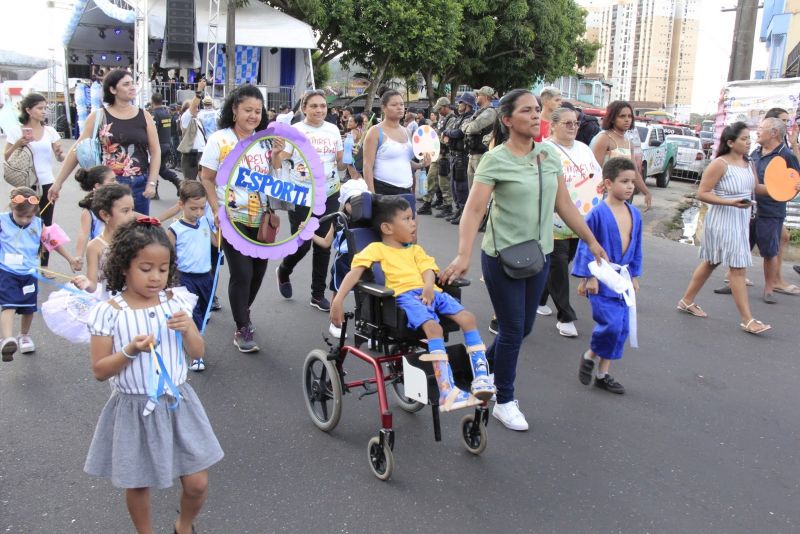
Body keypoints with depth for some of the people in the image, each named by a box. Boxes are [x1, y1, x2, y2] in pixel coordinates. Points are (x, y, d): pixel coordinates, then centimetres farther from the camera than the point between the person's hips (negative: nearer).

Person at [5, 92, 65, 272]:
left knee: (46, 225, 6)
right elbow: (6, 158, -2)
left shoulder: (50, 131, 4)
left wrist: (59, 153, -20)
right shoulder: (16, 132, -2)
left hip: (47, 185, 2)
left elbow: (60, 158, 3)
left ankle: (44, 264, 14)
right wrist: (19, 143, -16)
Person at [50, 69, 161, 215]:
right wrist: (58, 182, 0)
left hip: (139, 184, 2)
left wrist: (151, 183, -5)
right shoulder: (98, 117, -1)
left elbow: (155, 151, 5)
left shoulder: (144, 116, 4)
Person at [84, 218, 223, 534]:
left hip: (176, 404, 2)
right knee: (138, 485, 15)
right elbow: (100, 371, -9)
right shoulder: (109, 312, -13)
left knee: (197, 483, 7)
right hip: (134, 409, -2)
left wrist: (188, 329, -17)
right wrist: (131, 351, -25)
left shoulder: (175, 303, -4)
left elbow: (197, 354, 2)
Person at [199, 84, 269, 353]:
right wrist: (217, 210, -13)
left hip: (261, 218, 4)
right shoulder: (219, 140, -4)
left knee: (258, 271, 11)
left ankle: (242, 312, 37)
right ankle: (242, 329, 6)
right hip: (233, 217, -4)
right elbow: (206, 179, -3)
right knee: (242, 273, -9)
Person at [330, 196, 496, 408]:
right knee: (434, 327, -32)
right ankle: (447, 390, -37)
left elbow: (428, 270, 15)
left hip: (430, 293, 6)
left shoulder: (416, 249, 32)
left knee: (468, 318, -16)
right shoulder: (376, 249, 13)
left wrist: (429, 287, -10)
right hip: (404, 295, -6)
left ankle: (481, 375, -14)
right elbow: (355, 272, 1)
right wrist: (338, 299, -13)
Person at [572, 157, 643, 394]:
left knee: (623, 328, 8)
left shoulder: (634, 214, 6)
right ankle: (590, 356, 16)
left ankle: (603, 374, 21)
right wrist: (587, 277, -11)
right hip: (601, 279, -7)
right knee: (611, 323, -14)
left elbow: (636, 248, 15)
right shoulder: (598, 213, -13)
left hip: (623, 279, 7)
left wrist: (634, 276, 16)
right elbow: (586, 246, -10)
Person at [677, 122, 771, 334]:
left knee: (710, 263, 17)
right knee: (738, 267, -7)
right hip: (723, 222, -8)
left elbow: (755, 187, 19)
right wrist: (731, 202, -26)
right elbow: (701, 193, -18)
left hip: (741, 221, 9)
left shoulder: (747, 162, 7)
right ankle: (747, 320, -1)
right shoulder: (720, 164, -17)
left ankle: (687, 301, 30)